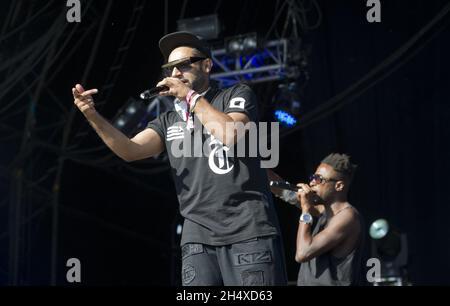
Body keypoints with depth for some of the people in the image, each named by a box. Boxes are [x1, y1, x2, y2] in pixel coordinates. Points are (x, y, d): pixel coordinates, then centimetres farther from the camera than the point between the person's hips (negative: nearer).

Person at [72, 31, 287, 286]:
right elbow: (130, 150, 2)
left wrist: (191, 96, -3)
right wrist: (93, 116, -11)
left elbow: (231, 135, -12)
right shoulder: (169, 122, 19)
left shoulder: (237, 95, 8)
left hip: (248, 230, -4)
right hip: (199, 236, 4)